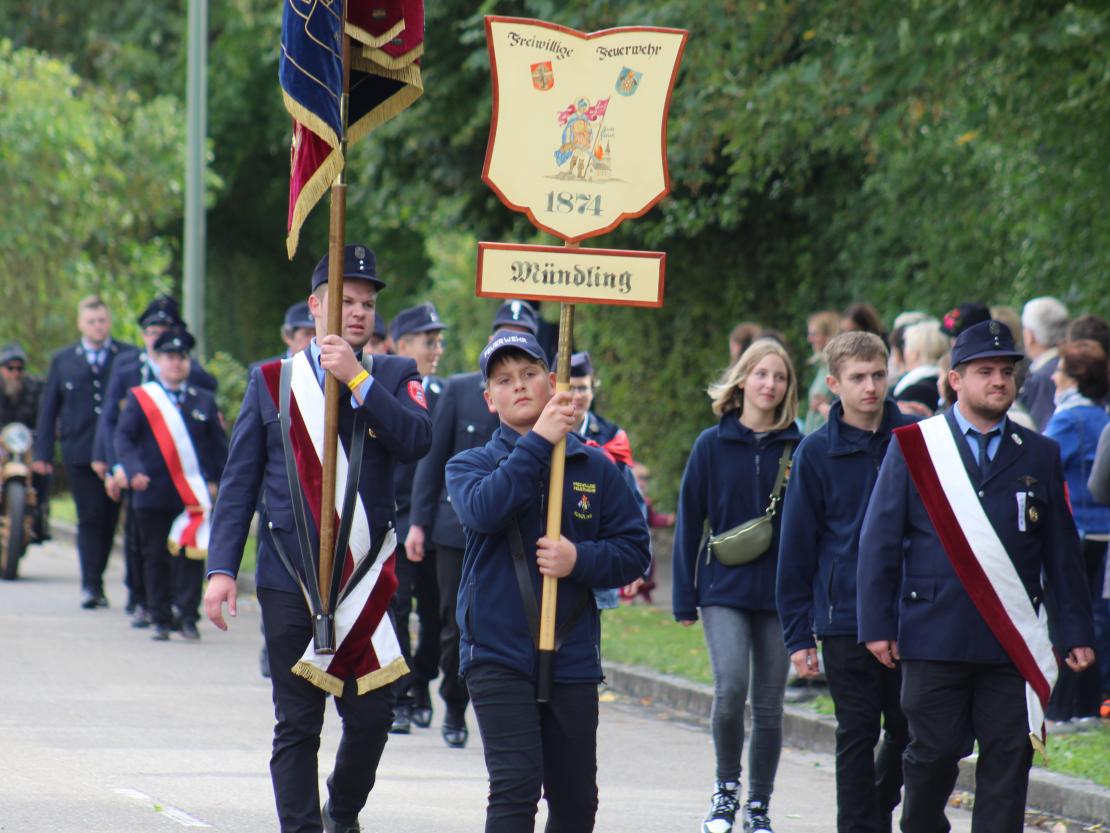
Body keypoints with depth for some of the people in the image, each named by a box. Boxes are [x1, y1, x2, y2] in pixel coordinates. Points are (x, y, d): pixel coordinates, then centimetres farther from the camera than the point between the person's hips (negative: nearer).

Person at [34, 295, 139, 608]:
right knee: (90, 518, -7)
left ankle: (94, 583, 16)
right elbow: (49, 407, 12)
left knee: (109, 519, 4)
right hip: (80, 453, 0)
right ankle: (91, 585, -7)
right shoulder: (63, 360, 12)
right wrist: (42, 453, 6)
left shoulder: (130, 357, 7)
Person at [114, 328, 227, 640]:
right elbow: (123, 437, -1)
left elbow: (219, 445, 14)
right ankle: (160, 619, 9)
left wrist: (216, 481, 2)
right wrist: (132, 470, -18)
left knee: (192, 554, -6)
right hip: (154, 495, -1)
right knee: (155, 558, 2)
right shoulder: (139, 398, 7)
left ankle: (188, 617, -2)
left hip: (194, 494, 1)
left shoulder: (204, 401, 13)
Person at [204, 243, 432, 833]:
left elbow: (417, 441, -12)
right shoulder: (271, 381, 8)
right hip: (290, 579, -1)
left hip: (367, 579, 1)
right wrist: (221, 568, -2)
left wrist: (357, 378, -15)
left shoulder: (394, 378, 8)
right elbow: (238, 482, 6)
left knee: (372, 716, 2)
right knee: (297, 724, -1)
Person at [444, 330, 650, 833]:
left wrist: (580, 559, -13)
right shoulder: (470, 465, 5)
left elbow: (634, 551, 6)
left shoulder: (594, 468, 9)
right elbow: (484, 509, -19)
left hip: (573, 659, 3)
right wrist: (538, 442, -16)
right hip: (498, 656, -3)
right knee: (516, 787, -16)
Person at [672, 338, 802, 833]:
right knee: (730, 688, -18)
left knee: (769, 703, 4)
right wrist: (684, 599, 1)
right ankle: (726, 789, 3)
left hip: (779, 592, 1)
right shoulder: (712, 445, 1)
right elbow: (689, 523, 4)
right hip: (724, 589, -1)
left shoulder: (796, 449, 3)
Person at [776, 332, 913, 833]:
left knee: (909, 731, 8)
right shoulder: (816, 452, -1)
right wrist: (798, 635, -2)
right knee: (857, 735, 2)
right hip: (845, 618, -2)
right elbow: (796, 548, 1)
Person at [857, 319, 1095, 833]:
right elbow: (879, 541, 2)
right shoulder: (914, 447, 4)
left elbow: (1062, 552, 11)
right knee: (934, 752, 0)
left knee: (1009, 757, -1)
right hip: (934, 638, -2)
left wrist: (1075, 631, 5)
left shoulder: (1039, 456, 10)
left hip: (1013, 641, 2)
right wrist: (877, 625, -4)